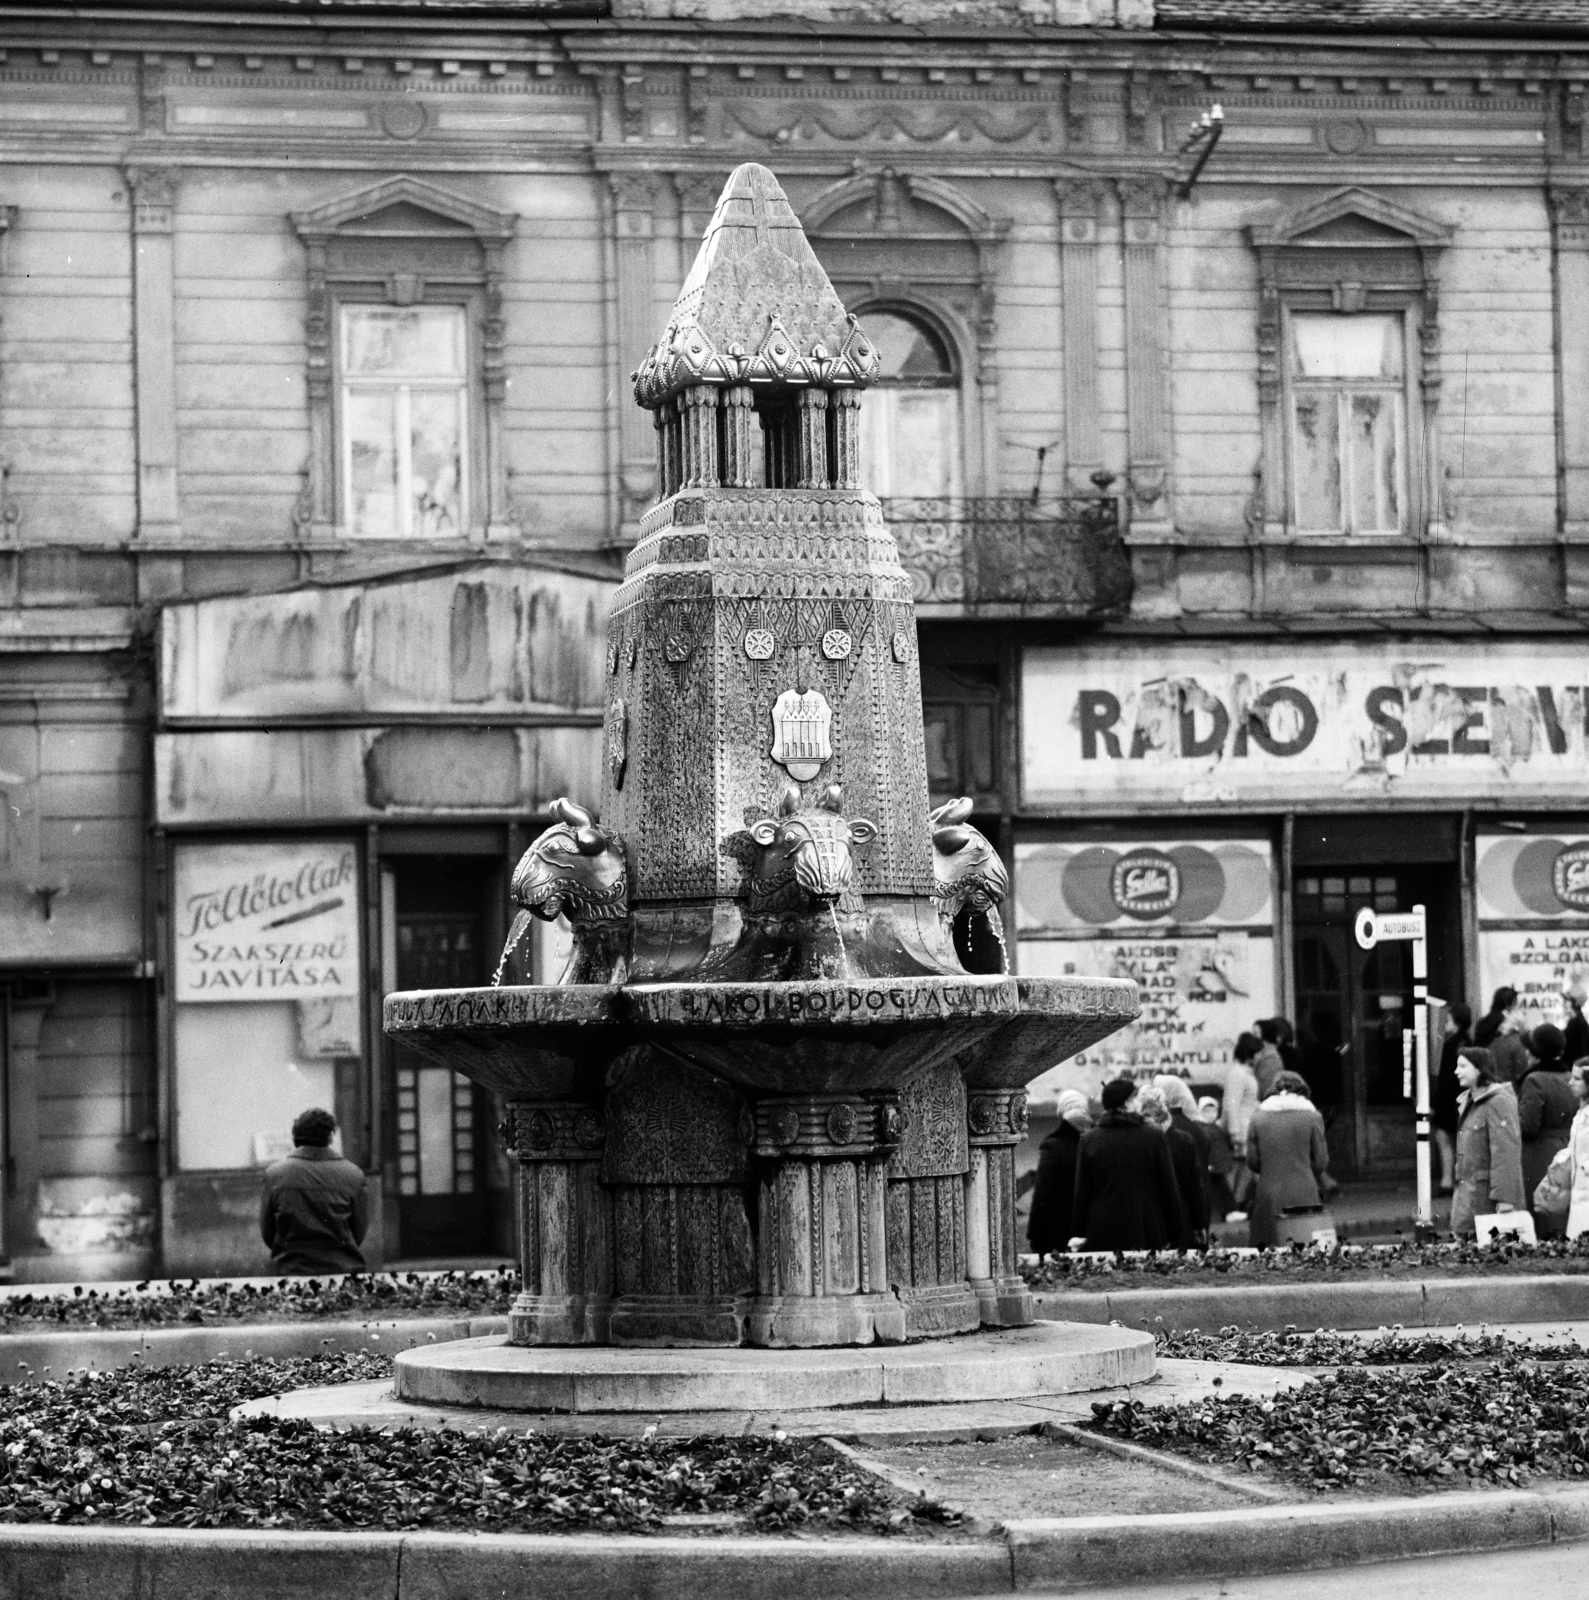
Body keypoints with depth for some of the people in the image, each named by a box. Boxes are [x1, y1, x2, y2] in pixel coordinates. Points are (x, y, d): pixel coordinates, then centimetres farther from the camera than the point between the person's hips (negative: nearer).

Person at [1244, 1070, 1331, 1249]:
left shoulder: (1258, 1117, 2)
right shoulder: (1312, 1117, -1)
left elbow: (1252, 1162, 4)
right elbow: (1321, 1162, 2)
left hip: (1269, 1198, 1)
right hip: (1304, 1197, -1)